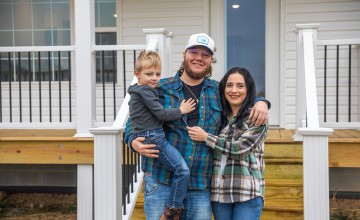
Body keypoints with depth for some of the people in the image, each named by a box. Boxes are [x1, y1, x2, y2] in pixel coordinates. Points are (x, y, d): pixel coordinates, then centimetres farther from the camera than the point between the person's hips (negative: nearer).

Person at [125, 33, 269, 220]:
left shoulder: (218, 91, 10)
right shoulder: (161, 89, 2)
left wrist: (260, 102, 4)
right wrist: (133, 141, -11)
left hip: (200, 186, 3)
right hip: (161, 181, -2)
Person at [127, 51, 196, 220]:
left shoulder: (136, 92, 18)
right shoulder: (145, 91, -12)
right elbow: (161, 114, -14)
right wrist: (181, 110, -3)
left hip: (145, 136, 10)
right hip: (154, 137, -10)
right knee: (183, 171, -9)